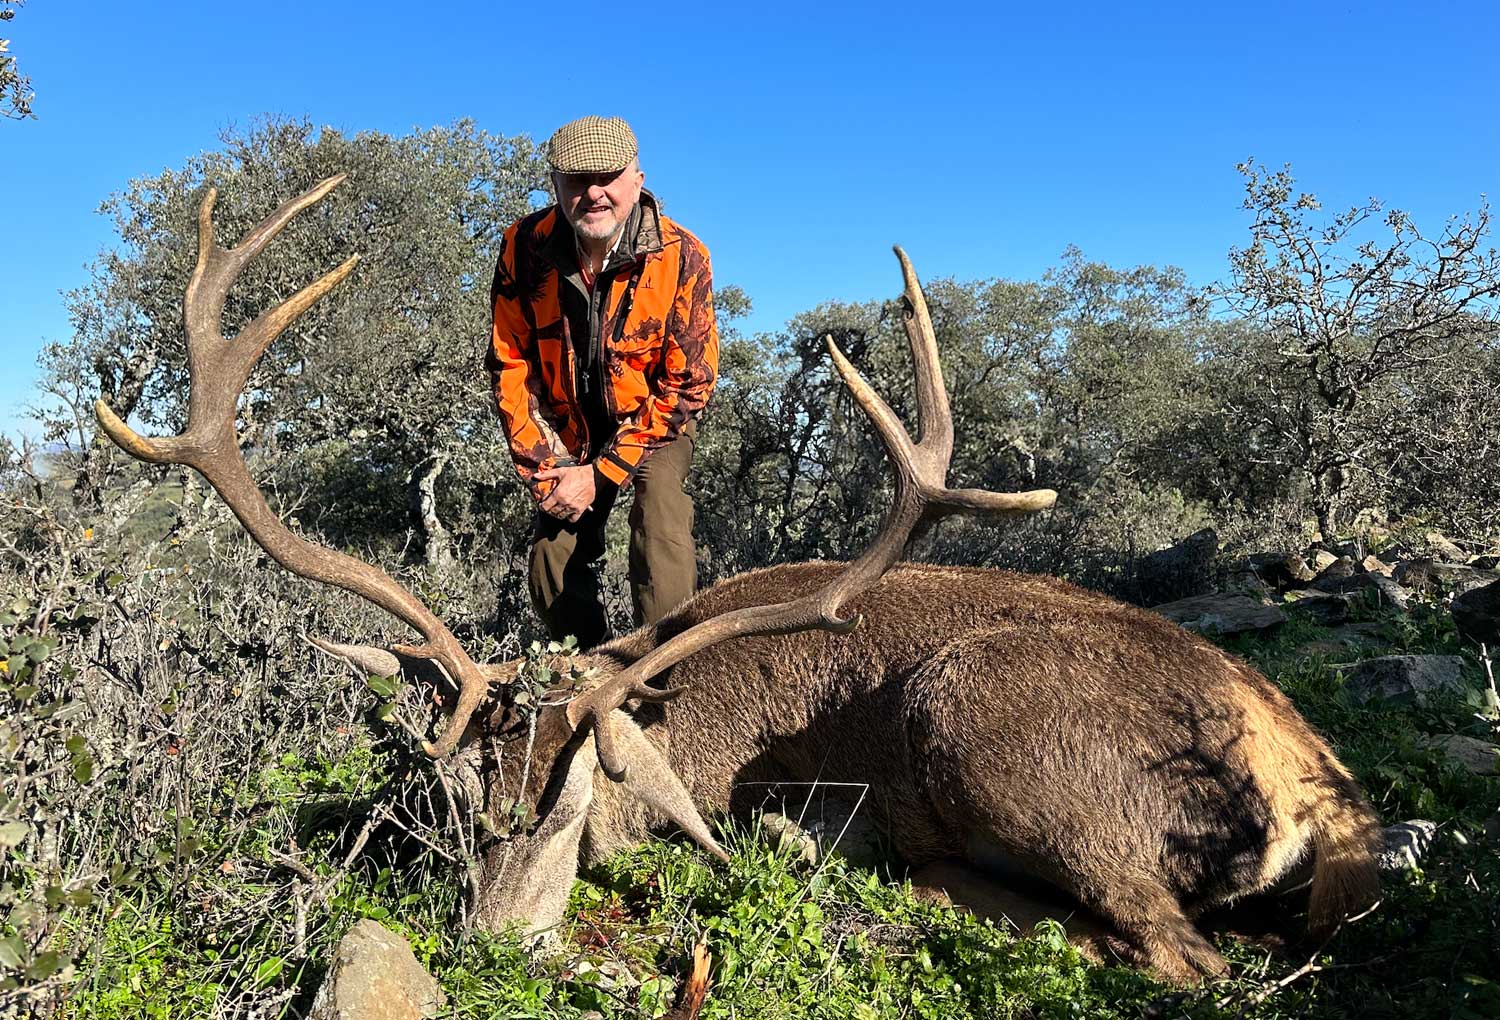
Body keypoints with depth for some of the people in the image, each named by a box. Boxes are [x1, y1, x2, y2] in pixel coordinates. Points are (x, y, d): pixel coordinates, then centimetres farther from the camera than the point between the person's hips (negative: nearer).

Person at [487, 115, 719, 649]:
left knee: (661, 522, -26)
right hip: (567, 429, 3)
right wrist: (542, 467, -15)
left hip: (653, 420, -3)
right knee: (552, 564, 4)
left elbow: (687, 385, -21)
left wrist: (602, 473, -22)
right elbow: (510, 364, -8)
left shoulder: (680, 257, -23)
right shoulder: (524, 248, -17)